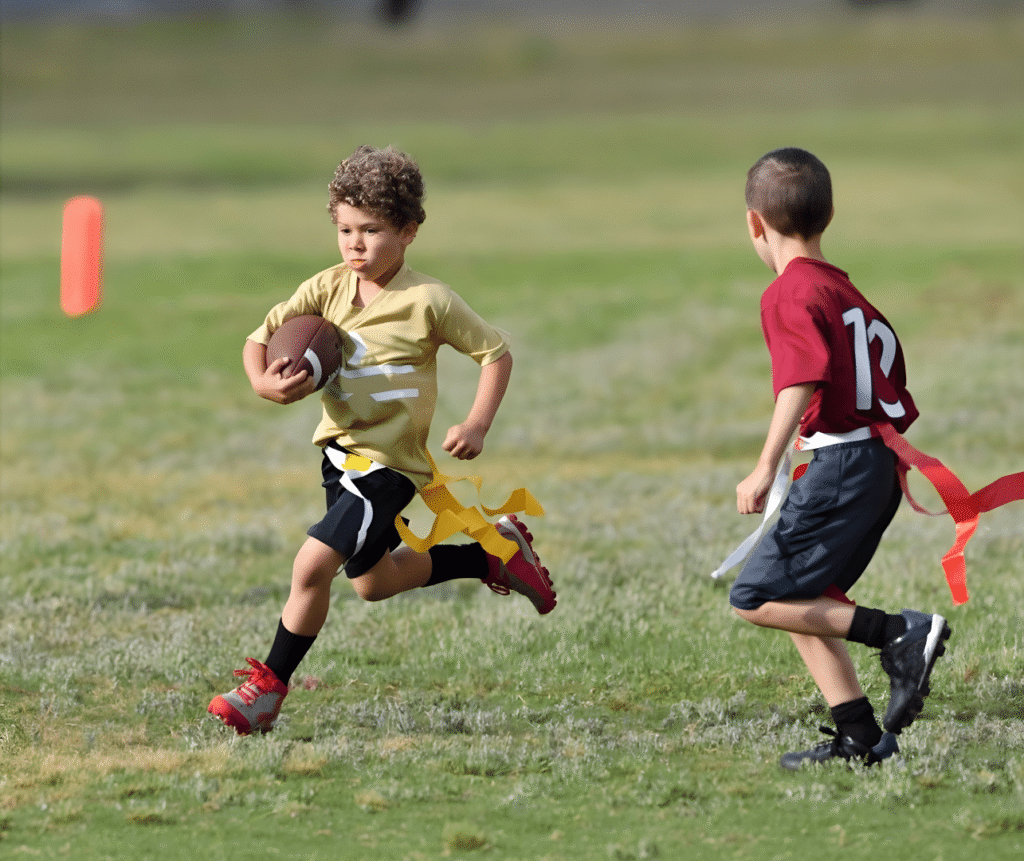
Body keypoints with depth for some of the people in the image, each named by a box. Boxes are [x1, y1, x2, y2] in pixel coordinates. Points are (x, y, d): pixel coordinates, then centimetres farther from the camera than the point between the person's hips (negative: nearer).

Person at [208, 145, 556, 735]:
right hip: (340, 449, 7)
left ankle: (269, 689, -5)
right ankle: (495, 552, 40)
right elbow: (261, 337, 2)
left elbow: (496, 352, -5)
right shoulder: (328, 289, -2)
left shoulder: (428, 302, -15)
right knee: (373, 582, 24)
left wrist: (477, 426, -15)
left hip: (389, 463, -7)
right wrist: (264, 383, -19)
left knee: (312, 566, -19)